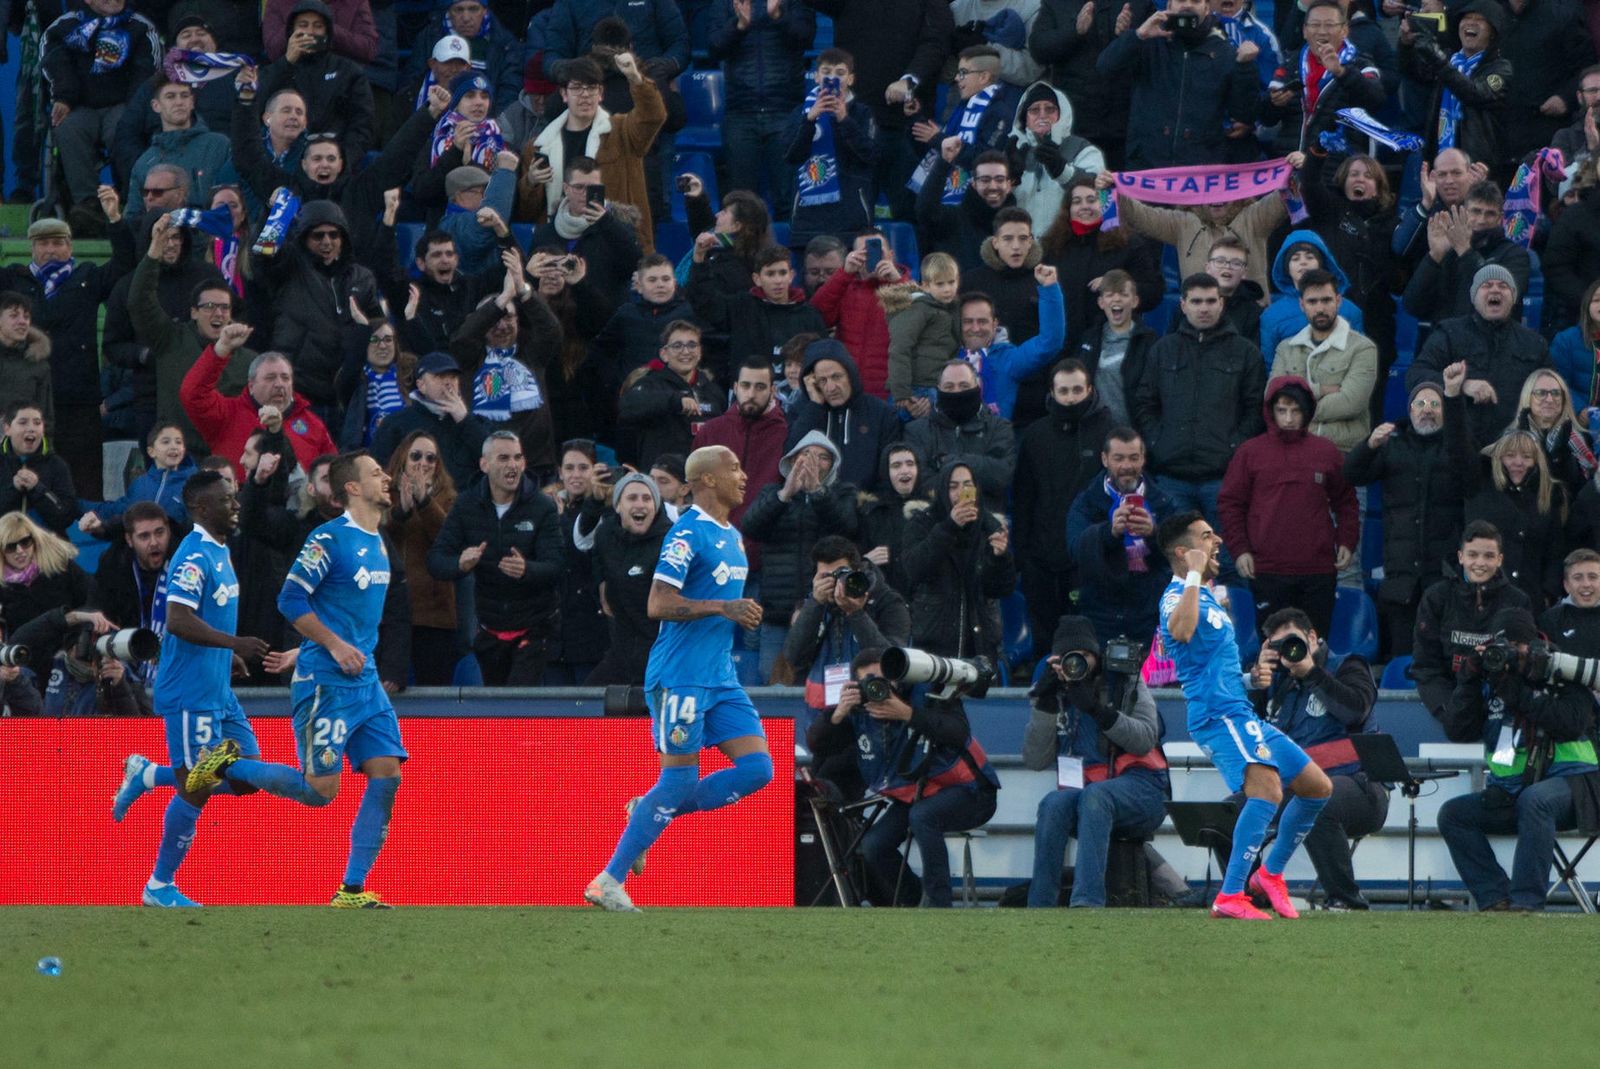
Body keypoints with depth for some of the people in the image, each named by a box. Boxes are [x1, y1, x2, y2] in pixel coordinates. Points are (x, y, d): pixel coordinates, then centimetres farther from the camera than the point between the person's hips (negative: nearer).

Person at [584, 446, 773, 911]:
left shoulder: (732, 537, 16)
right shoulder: (688, 534, -12)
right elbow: (659, 604, -20)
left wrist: (743, 613, 11)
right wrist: (721, 607, -23)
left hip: (720, 677, 9)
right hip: (680, 677, -9)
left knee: (758, 768, -2)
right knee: (680, 781, -8)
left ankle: (650, 813, 10)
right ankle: (607, 882, 0)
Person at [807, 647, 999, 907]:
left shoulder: (928, 693, -16)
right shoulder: (860, 712, -1)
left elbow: (960, 733, -31)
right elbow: (816, 745, -5)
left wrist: (907, 714, -38)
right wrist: (838, 714, -25)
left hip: (968, 792, -6)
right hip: (913, 796, 6)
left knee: (922, 815, -35)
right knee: (872, 847, -11)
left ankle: (938, 903, -28)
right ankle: (914, 901, 14)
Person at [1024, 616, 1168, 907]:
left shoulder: (1125, 683, 6)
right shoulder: (1053, 693, 12)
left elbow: (1146, 739, -8)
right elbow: (1035, 760, 2)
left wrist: (1097, 709, -18)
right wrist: (1045, 707, -9)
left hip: (1137, 788, -2)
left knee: (1094, 795, -37)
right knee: (1054, 804, -33)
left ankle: (1087, 903, -50)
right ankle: (1039, 908, -37)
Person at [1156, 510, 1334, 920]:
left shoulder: (1209, 597, 23)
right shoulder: (1178, 595, -8)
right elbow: (1181, 629, -34)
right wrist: (1195, 576, -25)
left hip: (1243, 714, 10)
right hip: (1219, 715, -10)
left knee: (1318, 787, 13)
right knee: (1267, 788, -31)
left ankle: (1271, 872, 28)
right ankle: (1230, 897, -34)